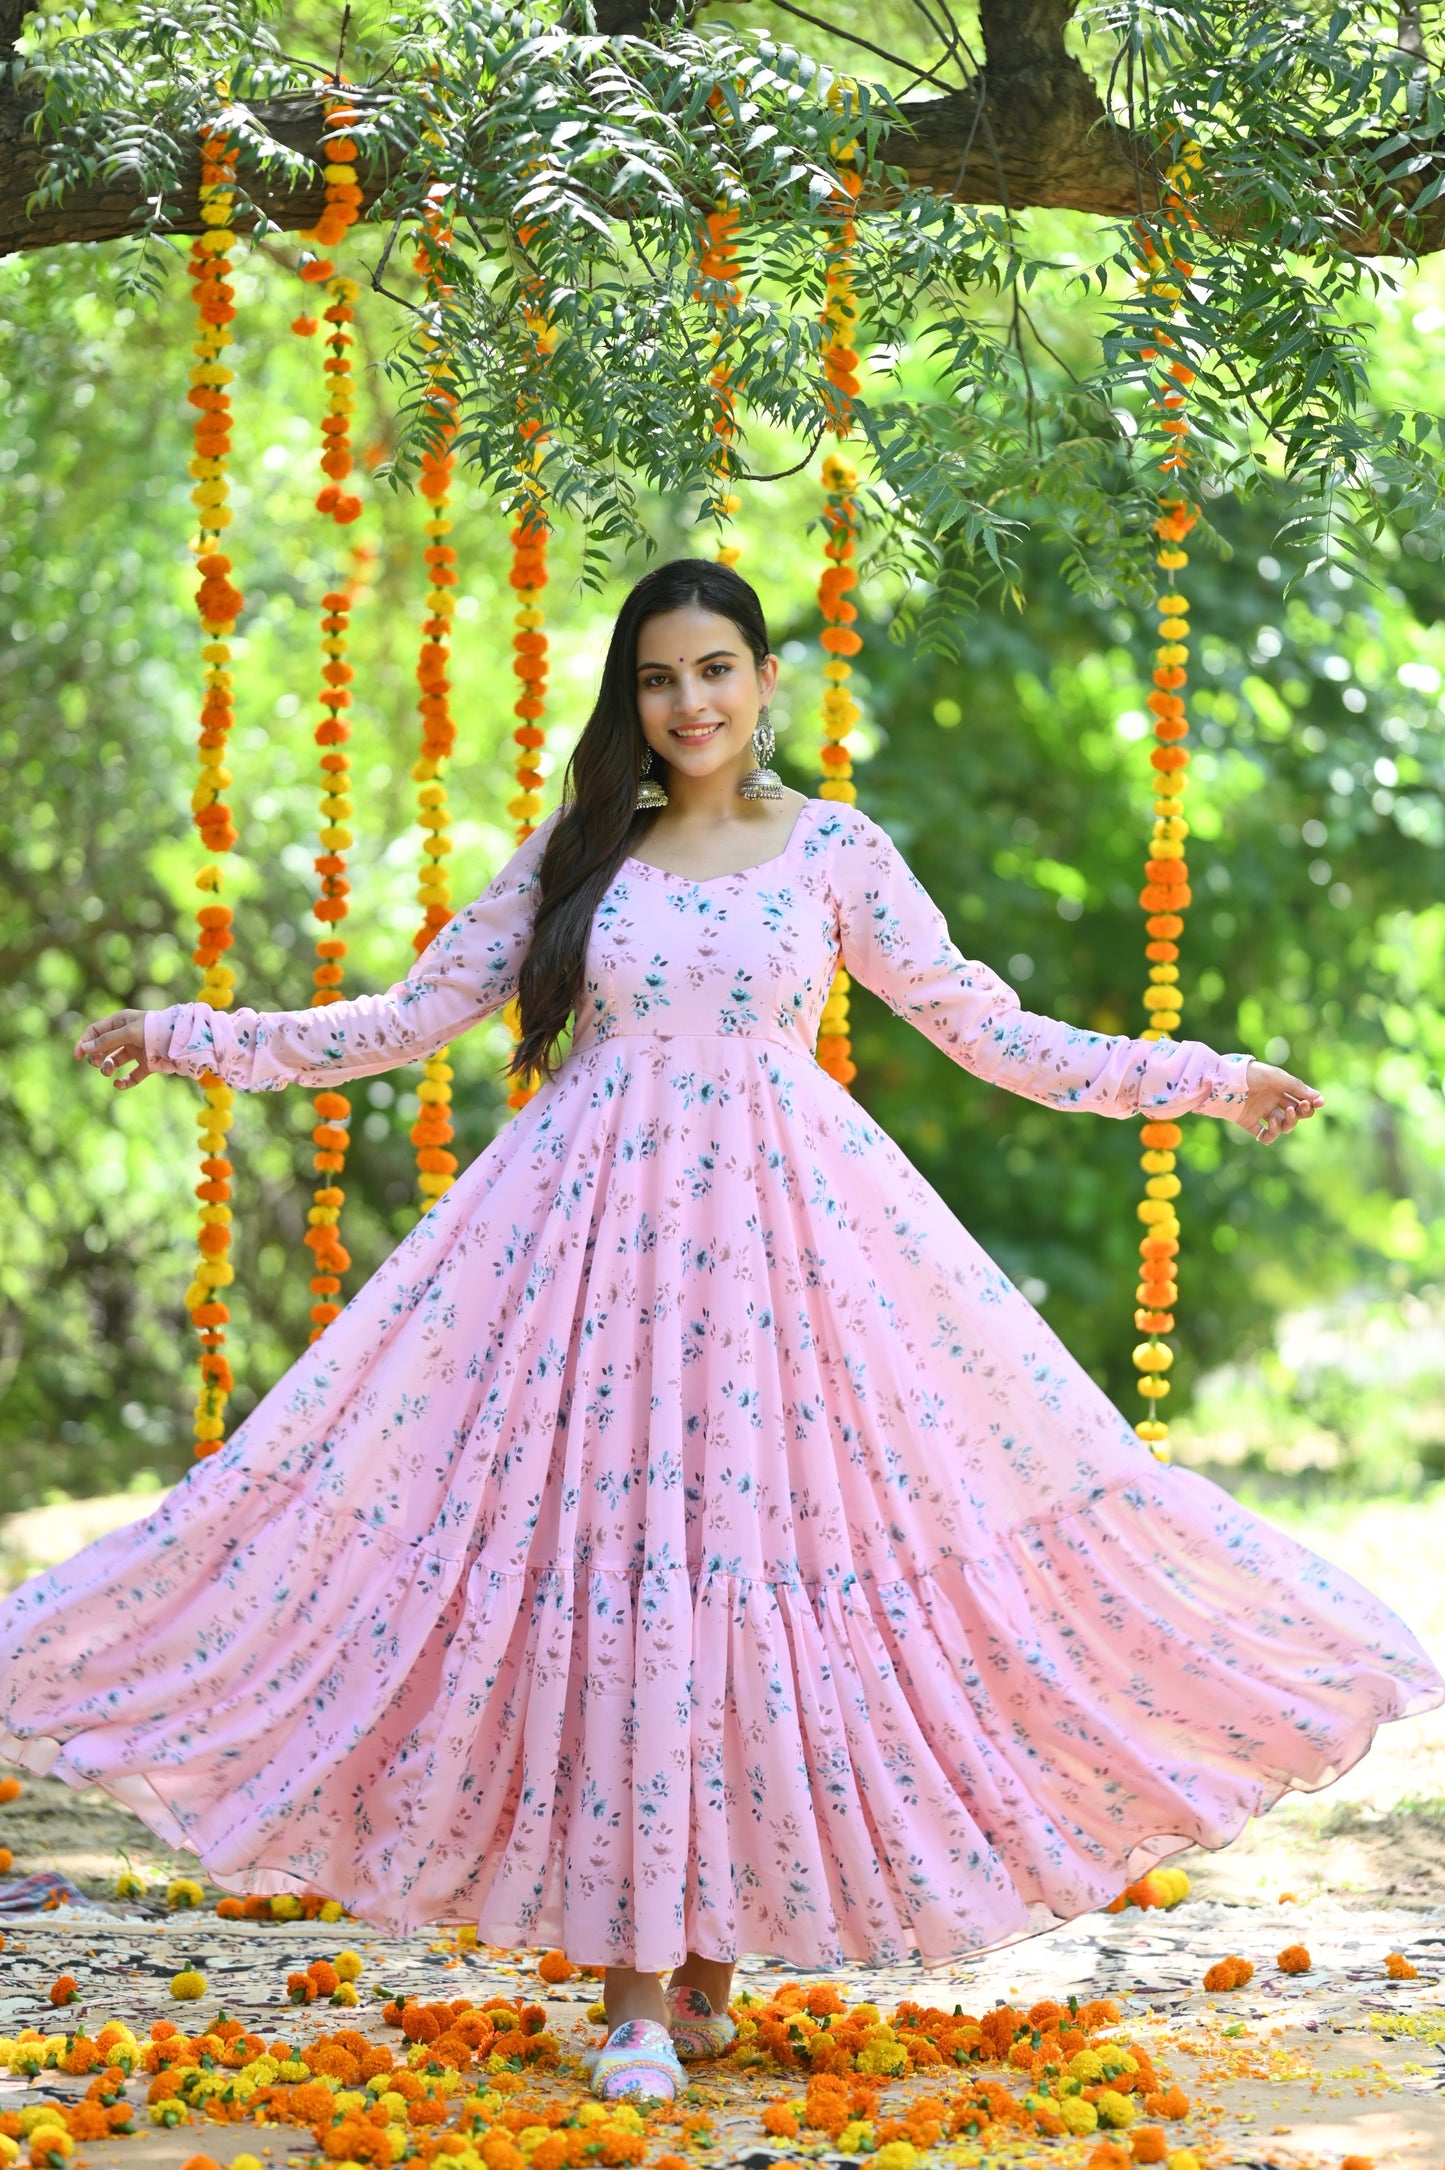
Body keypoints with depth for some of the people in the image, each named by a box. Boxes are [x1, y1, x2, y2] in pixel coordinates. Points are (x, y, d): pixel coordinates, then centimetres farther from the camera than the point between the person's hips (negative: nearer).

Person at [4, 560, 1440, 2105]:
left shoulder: (833, 849, 6)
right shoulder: (578, 855, 9)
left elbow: (986, 1032, 9)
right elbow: (420, 1012, 14)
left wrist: (1207, 1081, 5)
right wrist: (200, 1039, 10)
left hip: (781, 1225, -1)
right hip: (595, 1223, 1)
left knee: (765, 1539, -4)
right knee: (606, 1565, -6)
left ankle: (711, 1949, 7)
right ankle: (633, 1988, -3)